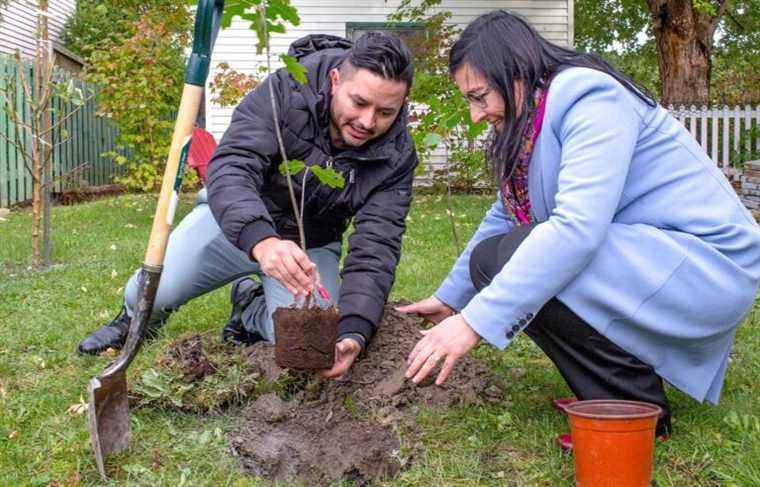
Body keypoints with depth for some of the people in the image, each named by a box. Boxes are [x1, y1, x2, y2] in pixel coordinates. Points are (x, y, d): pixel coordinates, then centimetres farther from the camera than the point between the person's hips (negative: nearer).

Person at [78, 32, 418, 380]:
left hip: (311, 244, 1)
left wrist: (354, 333, -43)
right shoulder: (284, 92, -26)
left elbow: (375, 249, -26)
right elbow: (231, 167, -38)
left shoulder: (396, 157, -21)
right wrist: (262, 242, -59)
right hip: (236, 217, -1)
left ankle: (250, 305, 16)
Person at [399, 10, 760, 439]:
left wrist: (476, 322, -32)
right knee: (489, 260, 3)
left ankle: (638, 408, -11)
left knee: (512, 257, -24)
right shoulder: (531, 121, 9)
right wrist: (450, 298, 20)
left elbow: (577, 227, -31)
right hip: (635, 255, 10)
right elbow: (504, 217, 18)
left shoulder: (590, 98, -19)